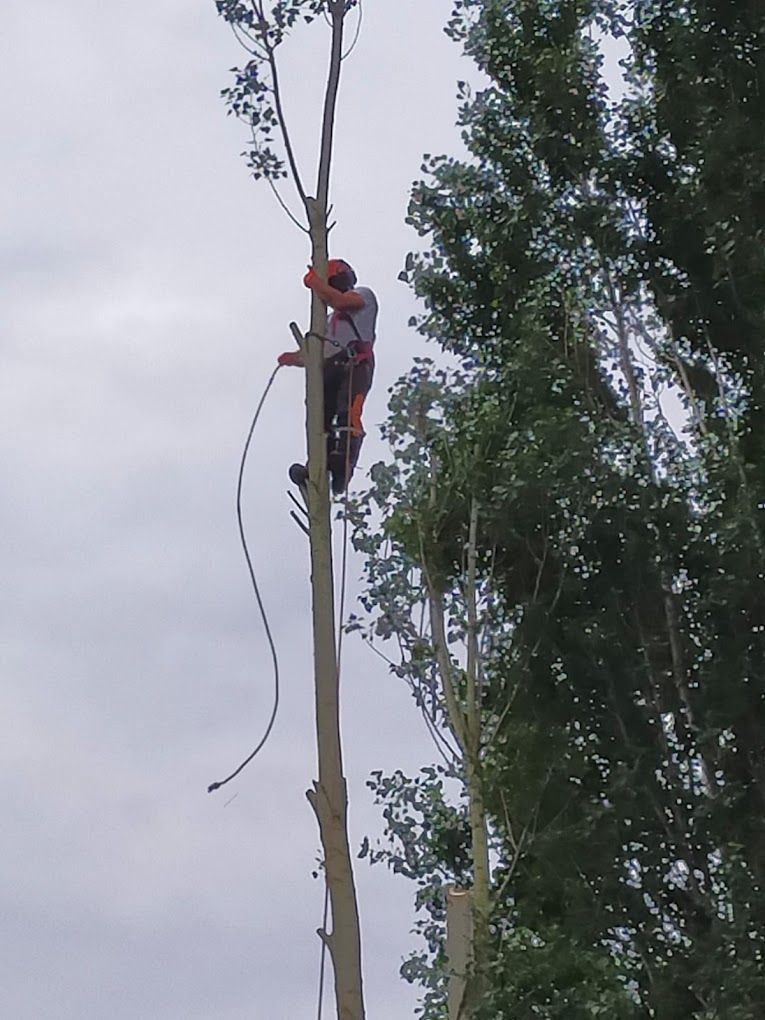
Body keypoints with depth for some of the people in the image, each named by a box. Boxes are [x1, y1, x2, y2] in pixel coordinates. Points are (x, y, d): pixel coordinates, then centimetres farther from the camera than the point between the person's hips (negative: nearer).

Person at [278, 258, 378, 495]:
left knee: (348, 415, -26)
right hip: (331, 369, 8)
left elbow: (338, 300, -4)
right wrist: (294, 357, 19)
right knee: (320, 418, -12)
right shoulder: (334, 318, 42)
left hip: (355, 365, -8)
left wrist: (315, 281, 8)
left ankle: (342, 469, -40)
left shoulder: (363, 295, 19)